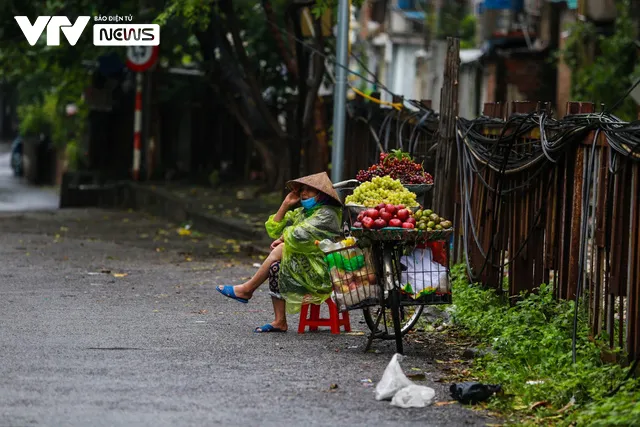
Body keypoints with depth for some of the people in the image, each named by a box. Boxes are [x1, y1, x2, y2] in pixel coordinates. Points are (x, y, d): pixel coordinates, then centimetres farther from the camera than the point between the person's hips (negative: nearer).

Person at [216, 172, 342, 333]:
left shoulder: (327, 215, -12)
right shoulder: (302, 212, 17)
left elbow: (299, 236, -24)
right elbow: (274, 230, 13)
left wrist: (283, 238, -3)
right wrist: (285, 205, 5)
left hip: (321, 275, -9)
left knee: (280, 250, -18)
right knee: (275, 265, -12)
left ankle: (247, 289, -7)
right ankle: (279, 322, -16)